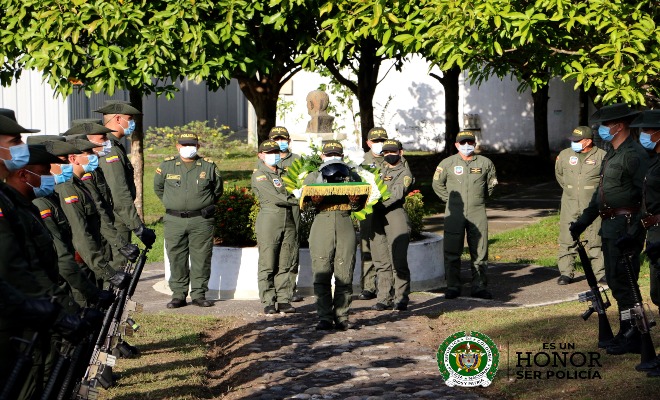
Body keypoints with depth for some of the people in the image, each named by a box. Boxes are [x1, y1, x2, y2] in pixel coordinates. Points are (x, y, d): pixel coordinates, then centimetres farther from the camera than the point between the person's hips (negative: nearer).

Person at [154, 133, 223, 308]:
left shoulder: (209, 166, 5)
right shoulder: (167, 166, 6)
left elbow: (217, 189, 18)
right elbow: (158, 187, 20)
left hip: (201, 220, -1)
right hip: (174, 221, 1)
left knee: (201, 258, 0)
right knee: (176, 259, 2)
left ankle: (199, 293, 8)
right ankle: (178, 294, 9)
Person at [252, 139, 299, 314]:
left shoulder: (284, 173, 19)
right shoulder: (259, 176, -2)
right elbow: (276, 198, -13)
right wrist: (300, 200, -12)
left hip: (288, 221, 6)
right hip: (269, 222, -6)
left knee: (284, 265, 6)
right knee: (267, 266, -3)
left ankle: (284, 301, 9)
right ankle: (268, 303, 0)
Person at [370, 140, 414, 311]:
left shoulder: (404, 172, 3)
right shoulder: (380, 170, 23)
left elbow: (397, 194, -11)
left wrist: (378, 204, -21)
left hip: (395, 215, -6)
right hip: (378, 218, 6)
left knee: (398, 260, -8)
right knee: (381, 261, 6)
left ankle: (401, 299, -4)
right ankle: (384, 298, 10)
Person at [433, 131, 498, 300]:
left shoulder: (485, 163, 6)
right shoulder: (447, 163, 2)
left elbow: (492, 183, 22)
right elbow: (437, 184, 14)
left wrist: (482, 198, 14)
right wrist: (449, 199, 7)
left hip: (478, 214, 1)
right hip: (454, 213, -1)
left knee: (480, 252, 3)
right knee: (452, 251, 0)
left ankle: (479, 286, 11)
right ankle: (453, 286, 8)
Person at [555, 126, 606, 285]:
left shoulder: (601, 156, -5)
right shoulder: (565, 155, 4)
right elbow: (559, 173, 22)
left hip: (593, 205, -2)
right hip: (569, 205, 2)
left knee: (596, 240, 2)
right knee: (567, 240, 1)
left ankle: (601, 273, 10)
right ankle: (566, 273, 7)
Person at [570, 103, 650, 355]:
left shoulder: (635, 155, -15)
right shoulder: (611, 155, 17)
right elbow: (601, 193, 24)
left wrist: (634, 232, -26)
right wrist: (583, 221, 20)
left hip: (626, 227, -10)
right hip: (609, 227, 10)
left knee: (623, 282, -7)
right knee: (614, 280, 14)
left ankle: (631, 340, 0)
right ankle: (625, 334, 22)